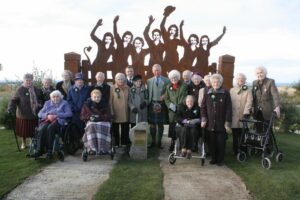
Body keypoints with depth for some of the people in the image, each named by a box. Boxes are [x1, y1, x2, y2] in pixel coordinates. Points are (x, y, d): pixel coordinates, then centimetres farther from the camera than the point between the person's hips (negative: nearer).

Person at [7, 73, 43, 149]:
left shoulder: (36, 90, 5)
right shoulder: (20, 90, -7)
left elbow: (40, 99, 19)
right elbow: (13, 100, -9)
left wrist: (40, 104, -1)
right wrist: (10, 108, -24)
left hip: (34, 114, 3)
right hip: (23, 114, -3)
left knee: (33, 130, 7)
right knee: (23, 130, 9)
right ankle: (23, 143, 31)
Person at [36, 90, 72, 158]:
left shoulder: (64, 103, 17)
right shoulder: (47, 103, 26)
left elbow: (69, 113, 0)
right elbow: (40, 114, 16)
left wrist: (56, 115, -10)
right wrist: (47, 115, -7)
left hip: (58, 120, -3)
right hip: (47, 120, 3)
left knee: (50, 128, -36)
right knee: (42, 129, -32)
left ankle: (49, 151, -33)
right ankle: (39, 150, -31)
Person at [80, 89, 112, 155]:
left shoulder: (104, 105, 11)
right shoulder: (86, 105, 11)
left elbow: (109, 116, 2)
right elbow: (82, 116, 9)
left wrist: (100, 117, -16)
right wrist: (89, 117, -13)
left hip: (103, 122, 0)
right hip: (91, 122, 0)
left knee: (102, 127, -36)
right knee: (91, 127, -36)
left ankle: (102, 148, -37)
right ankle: (92, 148, -38)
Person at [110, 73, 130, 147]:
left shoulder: (127, 88, 6)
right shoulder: (112, 88, -4)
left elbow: (129, 99, 11)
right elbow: (110, 101, -5)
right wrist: (111, 112, -9)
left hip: (125, 112, 3)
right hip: (116, 112, -2)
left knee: (125, 129, 7)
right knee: (115, 128, 7)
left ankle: (124, 142, 20)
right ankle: (116, 143, 17)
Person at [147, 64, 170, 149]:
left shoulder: (166, 80, 3)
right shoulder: (149, 81, 8)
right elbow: (148, 93, 6)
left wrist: (164, 96, -13)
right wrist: (148, 102, -3)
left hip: (162, 104, -1)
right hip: (152, 104, 1)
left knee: (160, 124, 6)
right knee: (152, 124, 6)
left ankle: (159, 142, 16)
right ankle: (153, 141, 16)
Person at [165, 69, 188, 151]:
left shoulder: (184, 86, 3)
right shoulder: (168, 87, 14)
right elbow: (166, 98, 12)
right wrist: (170, 105, -6)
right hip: (172, 111, 2)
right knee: (172, 128, 1)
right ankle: (172, 144, 14)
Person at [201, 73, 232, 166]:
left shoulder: (226, 93, -1)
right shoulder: (207, 93, 7)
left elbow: (229, 109, -3)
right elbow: (203, 107, 7)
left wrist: (227, 122, -8)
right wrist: (203, 119, -2)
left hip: (221, 123, -2)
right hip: (210, 123, 2)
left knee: (221, 142, 4)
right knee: (212, 142, 7)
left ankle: (220, 159, 17)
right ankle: (213, 158, 20)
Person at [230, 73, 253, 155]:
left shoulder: (247, 90, 5)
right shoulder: (232, 90, 14)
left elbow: (249, 101, -6)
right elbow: (229, 102, 11)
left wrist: (246, 112, -18)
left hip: (243, 116, -2)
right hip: (234, 116, 2)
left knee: (242, 135, -1)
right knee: (235, 135, 6)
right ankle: (235, 151, 16)